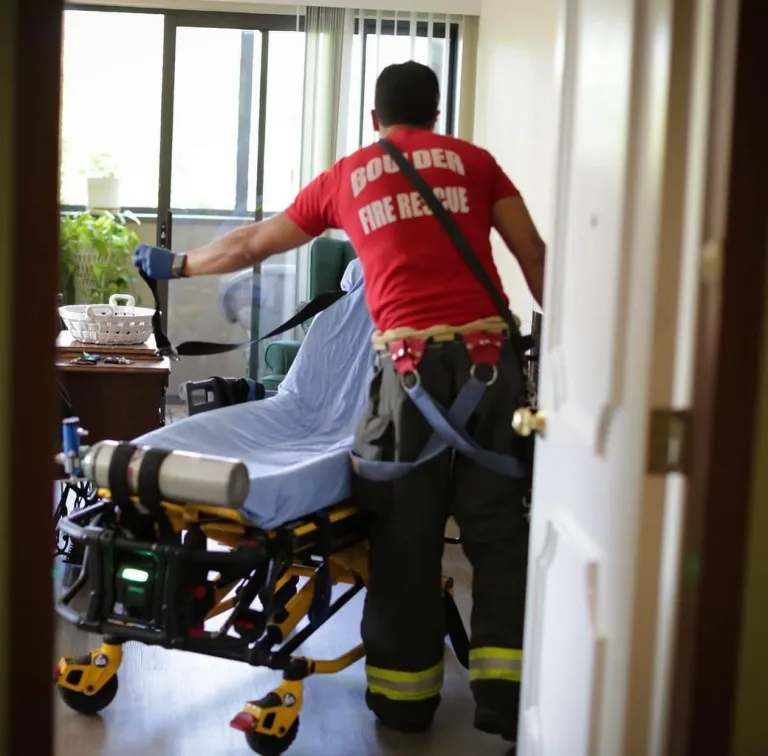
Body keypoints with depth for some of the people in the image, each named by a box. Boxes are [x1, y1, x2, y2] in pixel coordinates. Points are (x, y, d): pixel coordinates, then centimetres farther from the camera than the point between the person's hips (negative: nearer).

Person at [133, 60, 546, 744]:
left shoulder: (345, 177, 17)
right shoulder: (473, 159, 17)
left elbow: (253, 244, 27)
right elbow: (533, 253, 13)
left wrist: (176, 264, 42)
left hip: (414, 358, -1)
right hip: (488, 349, 1)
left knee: (407, 531, 9)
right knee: (497, 520, 7)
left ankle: (406, 693, 18)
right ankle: (506, 692, 6)